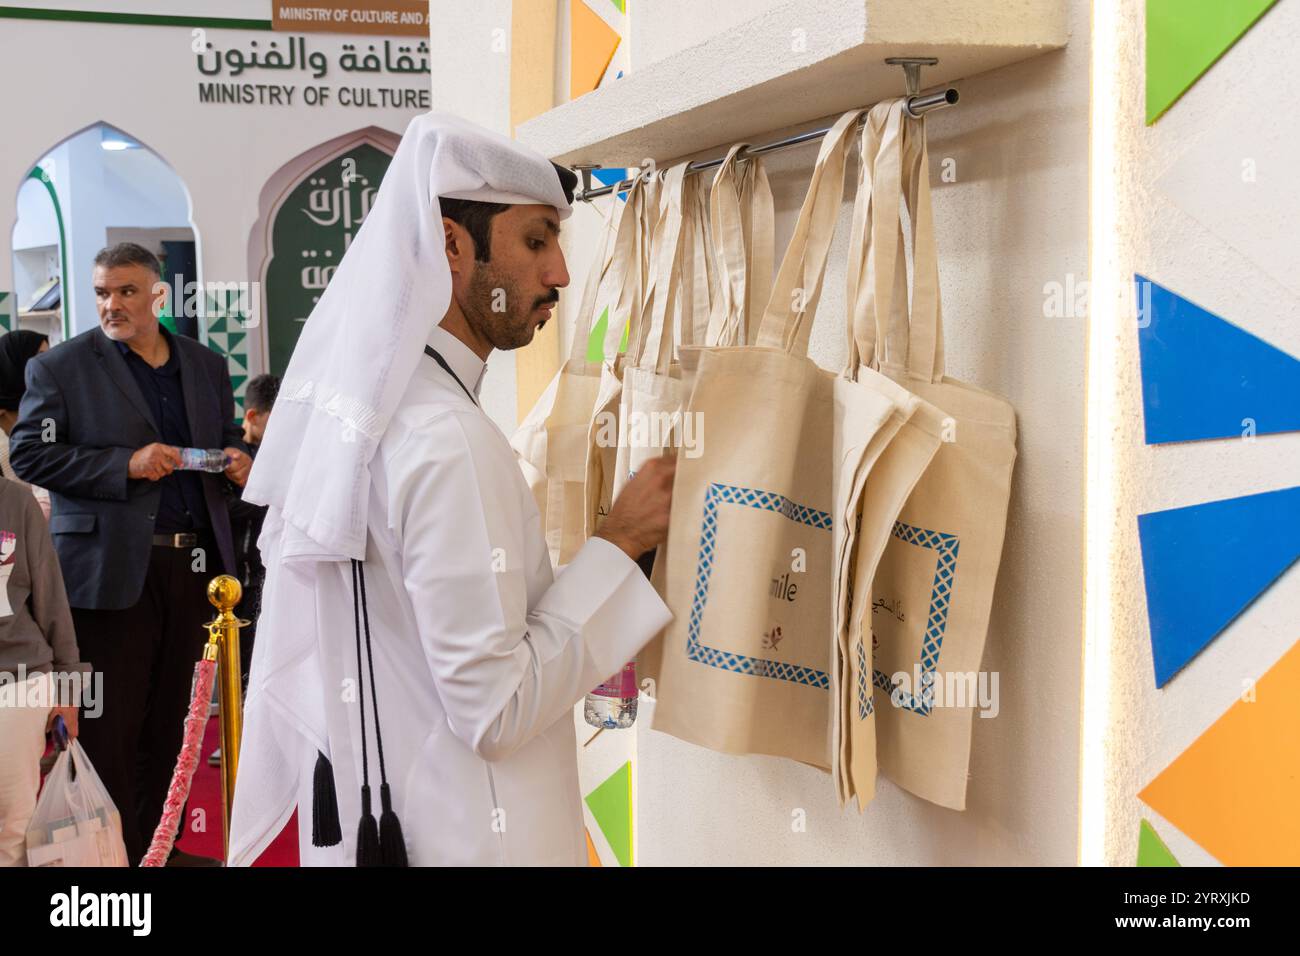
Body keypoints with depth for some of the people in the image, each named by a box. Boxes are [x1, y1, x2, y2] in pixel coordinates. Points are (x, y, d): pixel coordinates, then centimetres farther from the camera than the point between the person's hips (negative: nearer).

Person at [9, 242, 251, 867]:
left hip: (191, 563, 4)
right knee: (109, 724, 1)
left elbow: (227, 439, 25)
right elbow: (28, 454, -6)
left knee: (168, 719, 11)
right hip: (110, 569, -4)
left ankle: (157, 842, 21)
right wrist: (125, 464, -16)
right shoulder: (59, 367, 0)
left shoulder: (206, 365, 14)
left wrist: (236, 460, 0)